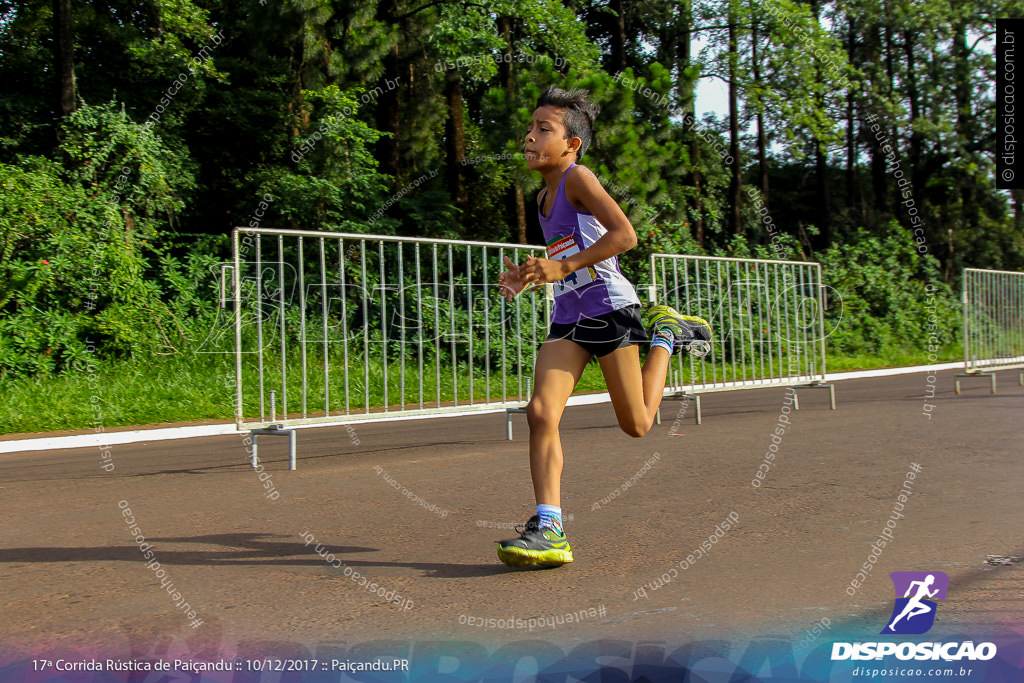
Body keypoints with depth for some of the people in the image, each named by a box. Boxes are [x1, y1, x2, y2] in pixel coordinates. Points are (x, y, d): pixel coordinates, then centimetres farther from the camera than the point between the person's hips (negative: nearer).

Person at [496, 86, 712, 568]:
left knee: (636, 425, 5)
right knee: (541, 413, -13)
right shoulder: (544, 196, 16)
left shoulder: (578, 177, -9)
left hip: (608, 308, -7)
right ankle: (549, 529, -14)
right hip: (568, 318, 7)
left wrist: (563, 267, -22)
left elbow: (624, 234, -21)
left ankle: (667, 335, 26)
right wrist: (529, 276, 10)